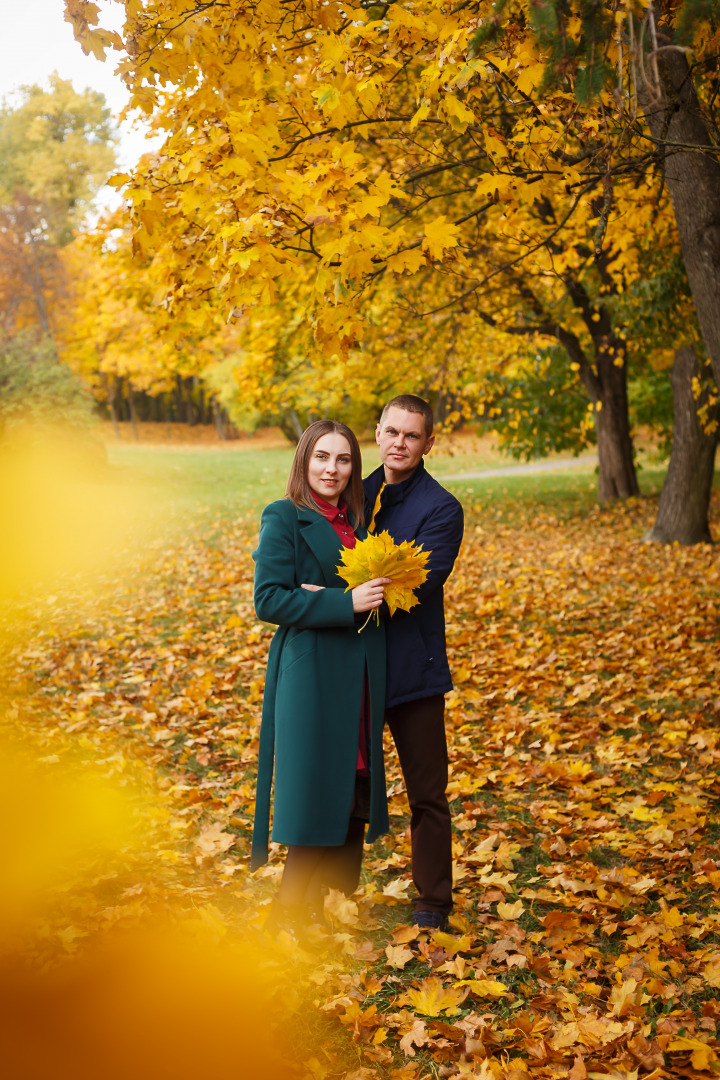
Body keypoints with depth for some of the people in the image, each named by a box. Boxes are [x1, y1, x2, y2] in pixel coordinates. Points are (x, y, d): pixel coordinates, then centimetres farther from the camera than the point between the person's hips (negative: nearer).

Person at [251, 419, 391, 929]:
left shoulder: (358, 519, 13)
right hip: (310, 675, -6)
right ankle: (292, 916, 12)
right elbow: (269, 600, -14)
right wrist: (344, 602, -21)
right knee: (317, 796, -4)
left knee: (356, 795, 10)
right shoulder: (284, 519, -6)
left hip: (360, 675, 7)